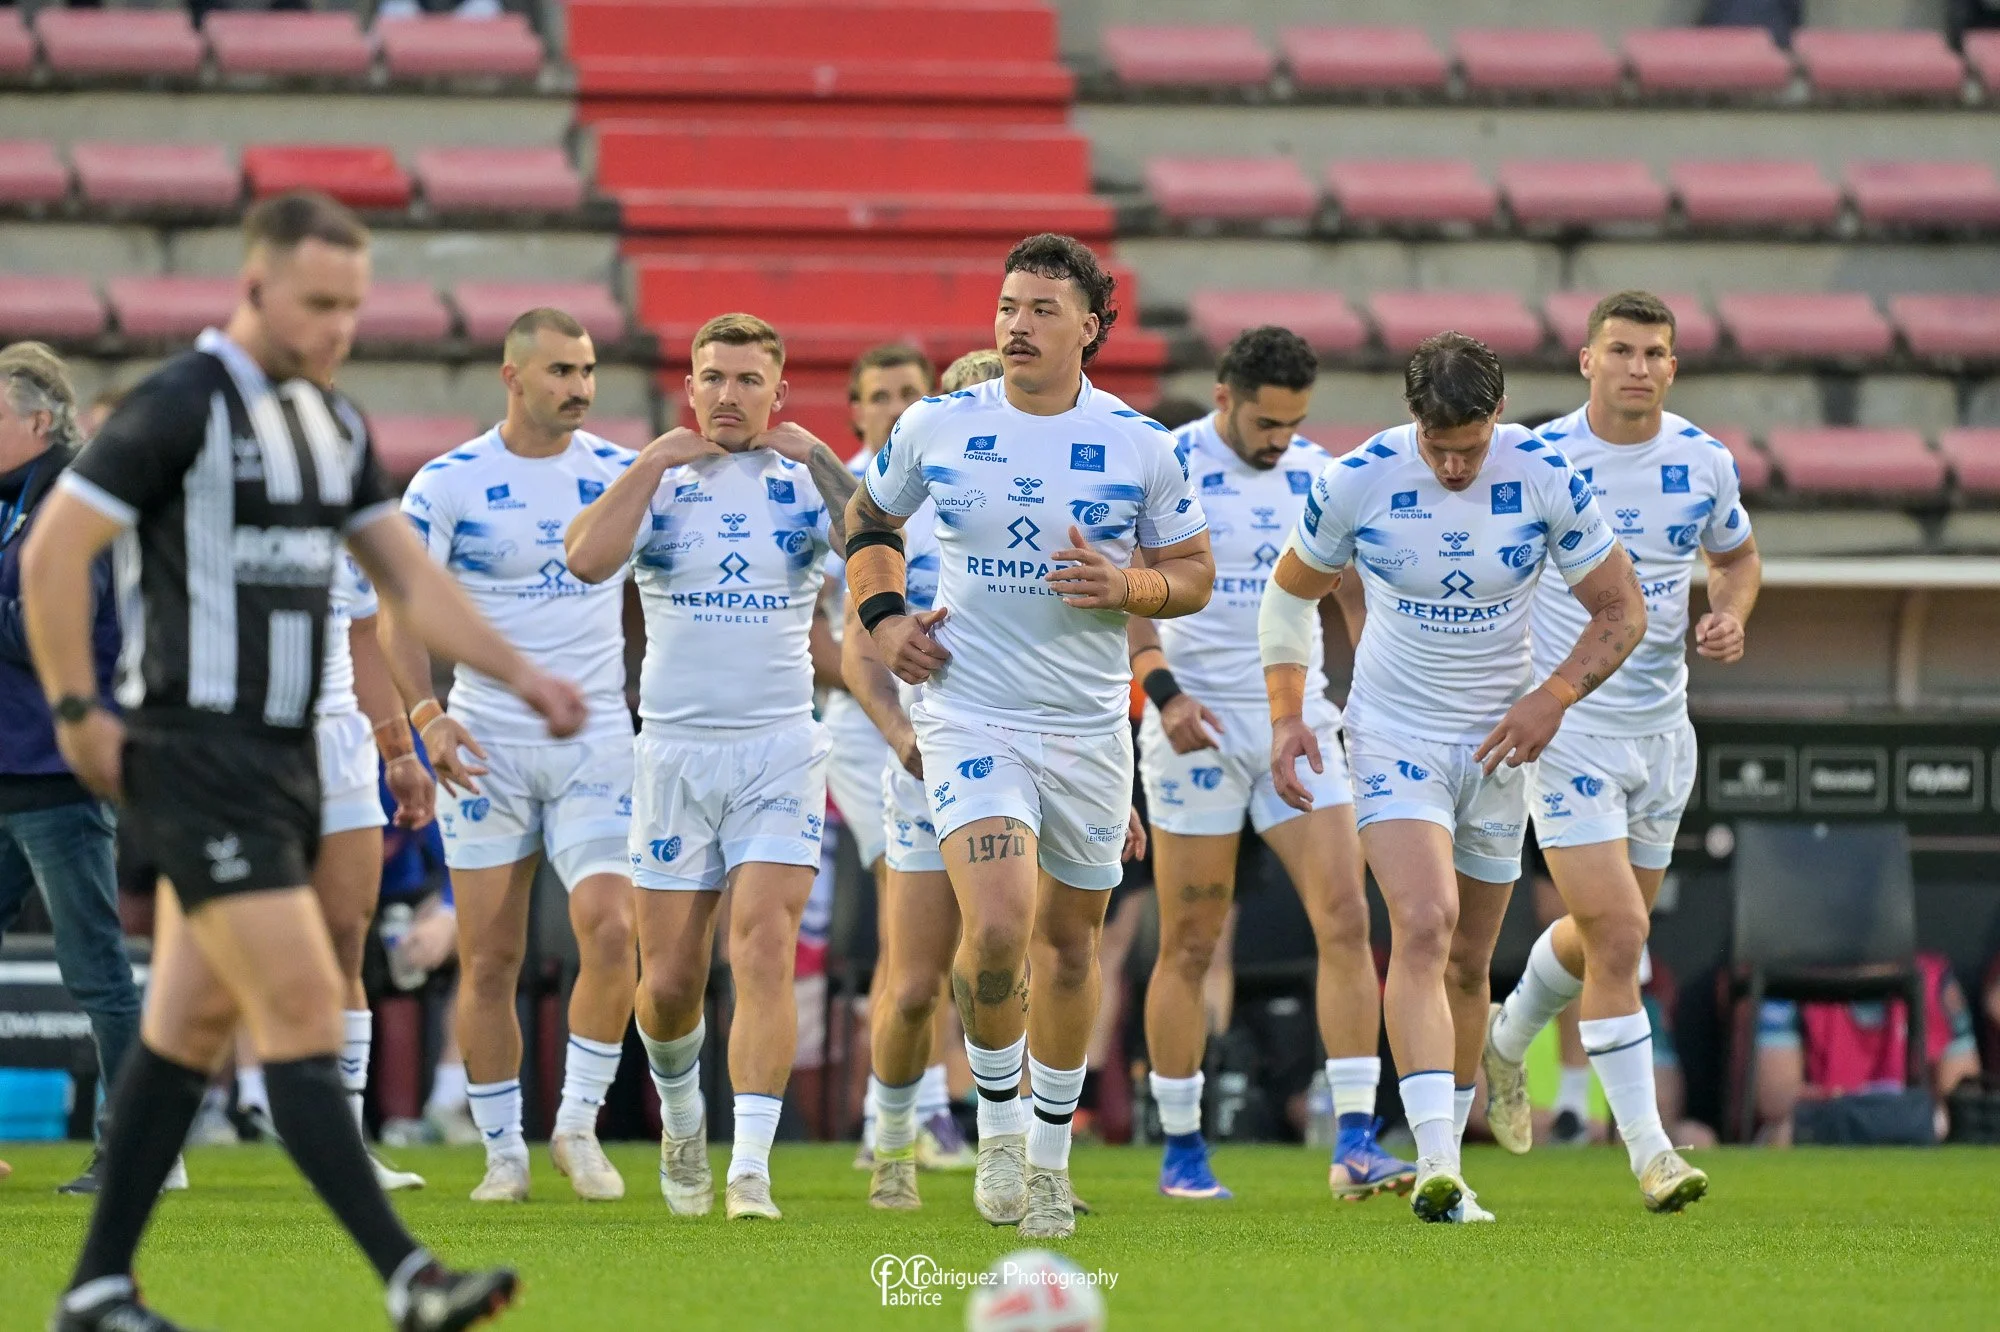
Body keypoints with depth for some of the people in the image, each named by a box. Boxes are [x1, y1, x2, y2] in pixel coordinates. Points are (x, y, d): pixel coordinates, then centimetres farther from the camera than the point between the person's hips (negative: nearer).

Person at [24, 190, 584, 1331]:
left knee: (193, 1026, 10)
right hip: (197, 758, -9)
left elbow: (408, 574, 16)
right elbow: (52, 552, -12)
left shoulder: (336, 423, 12)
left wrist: (518, 672, 4)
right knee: (303, 1010, -13)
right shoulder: (181, 407, -12)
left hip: (285, 757, 9)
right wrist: (78, 712, -11)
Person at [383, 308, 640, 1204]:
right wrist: (425, 713, -18)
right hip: (488, 742, -1)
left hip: (597, 738, 1)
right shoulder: (449, 482, -3)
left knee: (609, 928, -16)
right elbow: (401, 607, -4)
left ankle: (579, 1122, -1)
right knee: (488, 962, 0)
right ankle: (504, 1152, 11)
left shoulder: (625, 475, 5)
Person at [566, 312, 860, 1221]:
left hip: (780, 748, -1)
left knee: (764, 954, -16)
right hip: (675, 749, 1)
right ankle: (680, 1110, 35)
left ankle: (751, 1169, -19)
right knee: (669, 981, 3)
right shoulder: (659, 485, 3)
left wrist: (818, 457, -14)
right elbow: (588, 560, -16)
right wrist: (656, 461, -13)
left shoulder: (805, 484, 3)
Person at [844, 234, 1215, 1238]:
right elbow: (870, 519, 17)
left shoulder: (1139, 446, -3)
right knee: (998, 926, -20)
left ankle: (1048, 1157, 29)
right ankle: (998, 1119, 5)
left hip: (1088, 724, 2)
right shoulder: (935, 428, -2)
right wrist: (882, 616, 0)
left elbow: (1195, 573, 6)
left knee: (1069, 940, 12)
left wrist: (1127, 586, -15)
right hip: (969, 712, -2)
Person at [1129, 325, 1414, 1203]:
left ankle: (1355, 1145, -11)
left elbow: (1349, 588, 20)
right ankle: (1181, 1150, 11)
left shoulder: (1316, 472, 9)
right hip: (1200, 727, -4)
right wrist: (1162, 690, -23)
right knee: (1190, 947, 0)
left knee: (1345, 921, -9)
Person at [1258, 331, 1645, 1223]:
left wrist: (1555, 697, -16)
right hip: (1395, 736, -2)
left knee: (1467, 963, 9)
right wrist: (1286, 713, -3)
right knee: (1423, 926, -22)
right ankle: (1436, 1163, -31)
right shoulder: (1356, 483, -13)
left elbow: (1622, 611, -2)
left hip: (1499, 742, 2)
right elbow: (1290, 590, 6)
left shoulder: (1547, 481, -12)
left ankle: (1443, 1164, 25)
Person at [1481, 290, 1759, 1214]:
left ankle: (1506, 1037, 47)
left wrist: (1730, 614, -3)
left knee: (1607, 935, 17)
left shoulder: (1704, 463, 1)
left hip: (1662, 727, 5)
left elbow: (1736, 555, 18)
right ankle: (1648, 1151, -10)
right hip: (1565, 725, -5)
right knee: (1617, 936, -14)